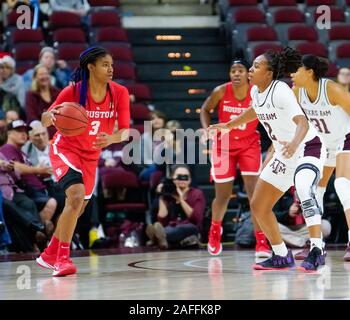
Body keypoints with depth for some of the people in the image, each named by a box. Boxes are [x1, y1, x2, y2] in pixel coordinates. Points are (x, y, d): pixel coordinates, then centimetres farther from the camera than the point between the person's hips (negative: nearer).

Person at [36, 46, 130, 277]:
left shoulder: (119, 93, -12)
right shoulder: (73, 91, -21)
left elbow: (125, 131, -14)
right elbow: (45, 120, -17)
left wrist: (111, 139, -37)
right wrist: (51, 116, -42)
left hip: (91, 155, 5)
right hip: (65, 149, -5)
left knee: (78, 208, 13)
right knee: (76, 197, -27)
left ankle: (50, 255, 33)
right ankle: (63, 258, -20)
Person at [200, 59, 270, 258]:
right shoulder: (221, 92, -13)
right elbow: (205, 110, 5)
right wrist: (206, 129, -11)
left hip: (249, 144, -1)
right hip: (224, 145, 1)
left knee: (254, 191, -16)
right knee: (223, 196, 9)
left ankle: (261, 242, -13)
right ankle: (215, 230, 40)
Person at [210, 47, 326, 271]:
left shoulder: (280, 91, -25)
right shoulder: (256, 91, -1)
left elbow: (302, 122, -37)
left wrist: (294, 143, -56)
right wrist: (229, 125, 31)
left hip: (307, 149, -9)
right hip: (285, 155, 9)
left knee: (304, 191, -37)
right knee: (258, 206, 9)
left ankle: (317, 252, -37)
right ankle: (281, 257, 22)